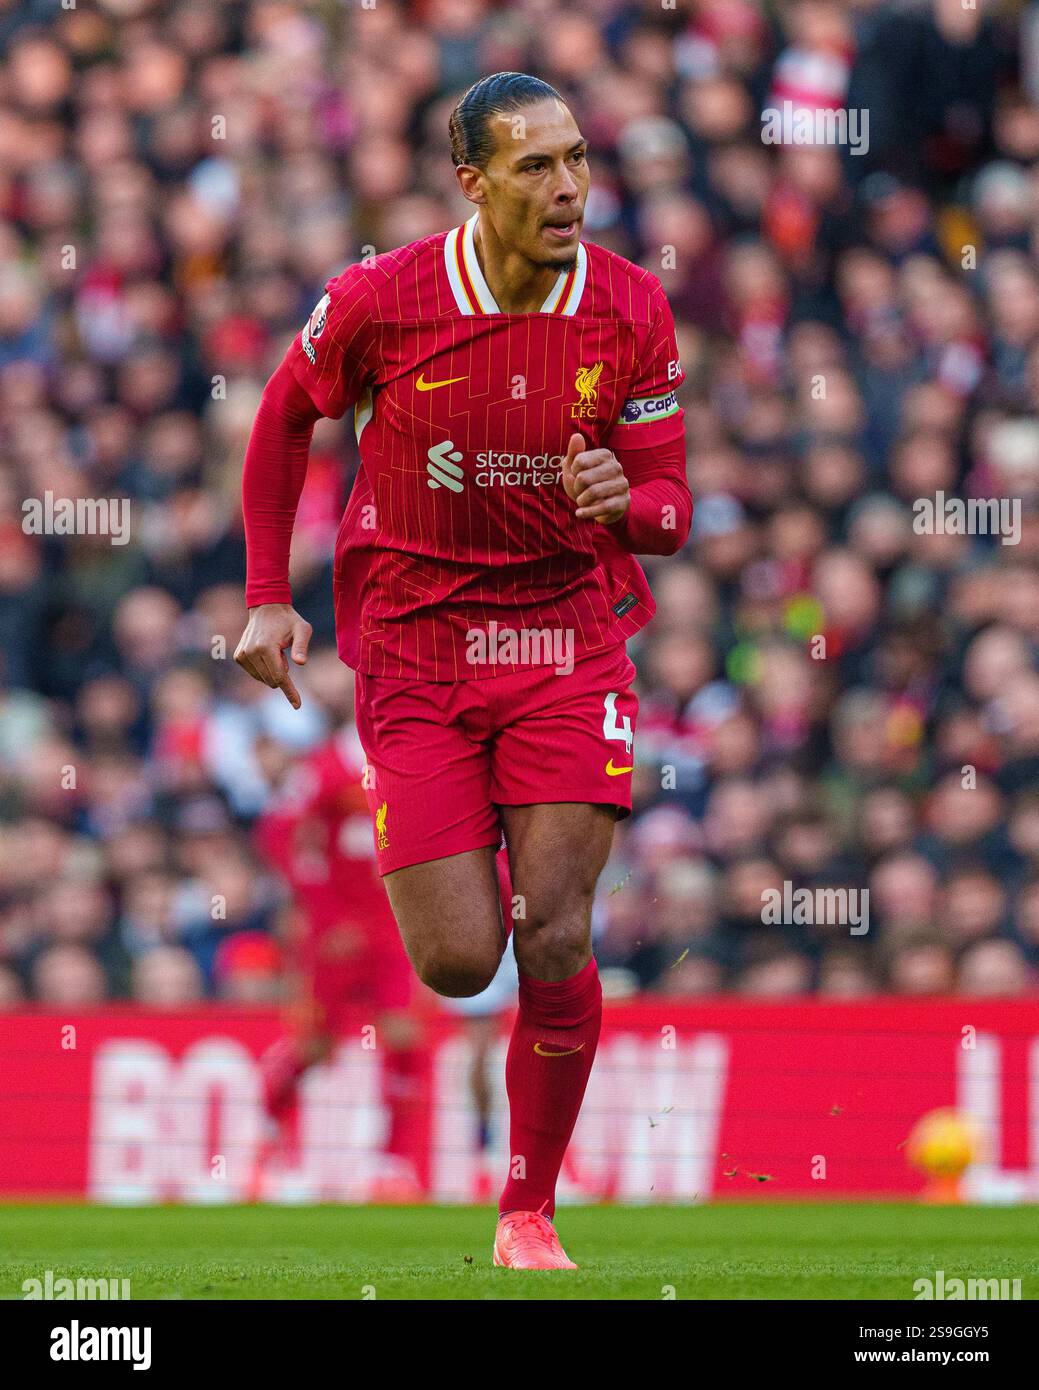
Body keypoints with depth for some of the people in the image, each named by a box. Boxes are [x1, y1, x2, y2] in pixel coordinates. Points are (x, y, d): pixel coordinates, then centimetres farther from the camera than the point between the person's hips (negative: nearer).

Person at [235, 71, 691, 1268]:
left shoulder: (630, 311, -7)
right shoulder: (381, 301, -12)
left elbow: (668, 509, -1)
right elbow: (284, 415, 7)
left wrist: (621, 502, -26)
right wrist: (266, 596, 3)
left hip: (569, 642, 1)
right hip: (413, 649, -1)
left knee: (555, 940, -10)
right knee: (457, 965, -7)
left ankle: (530, 1215, 6)